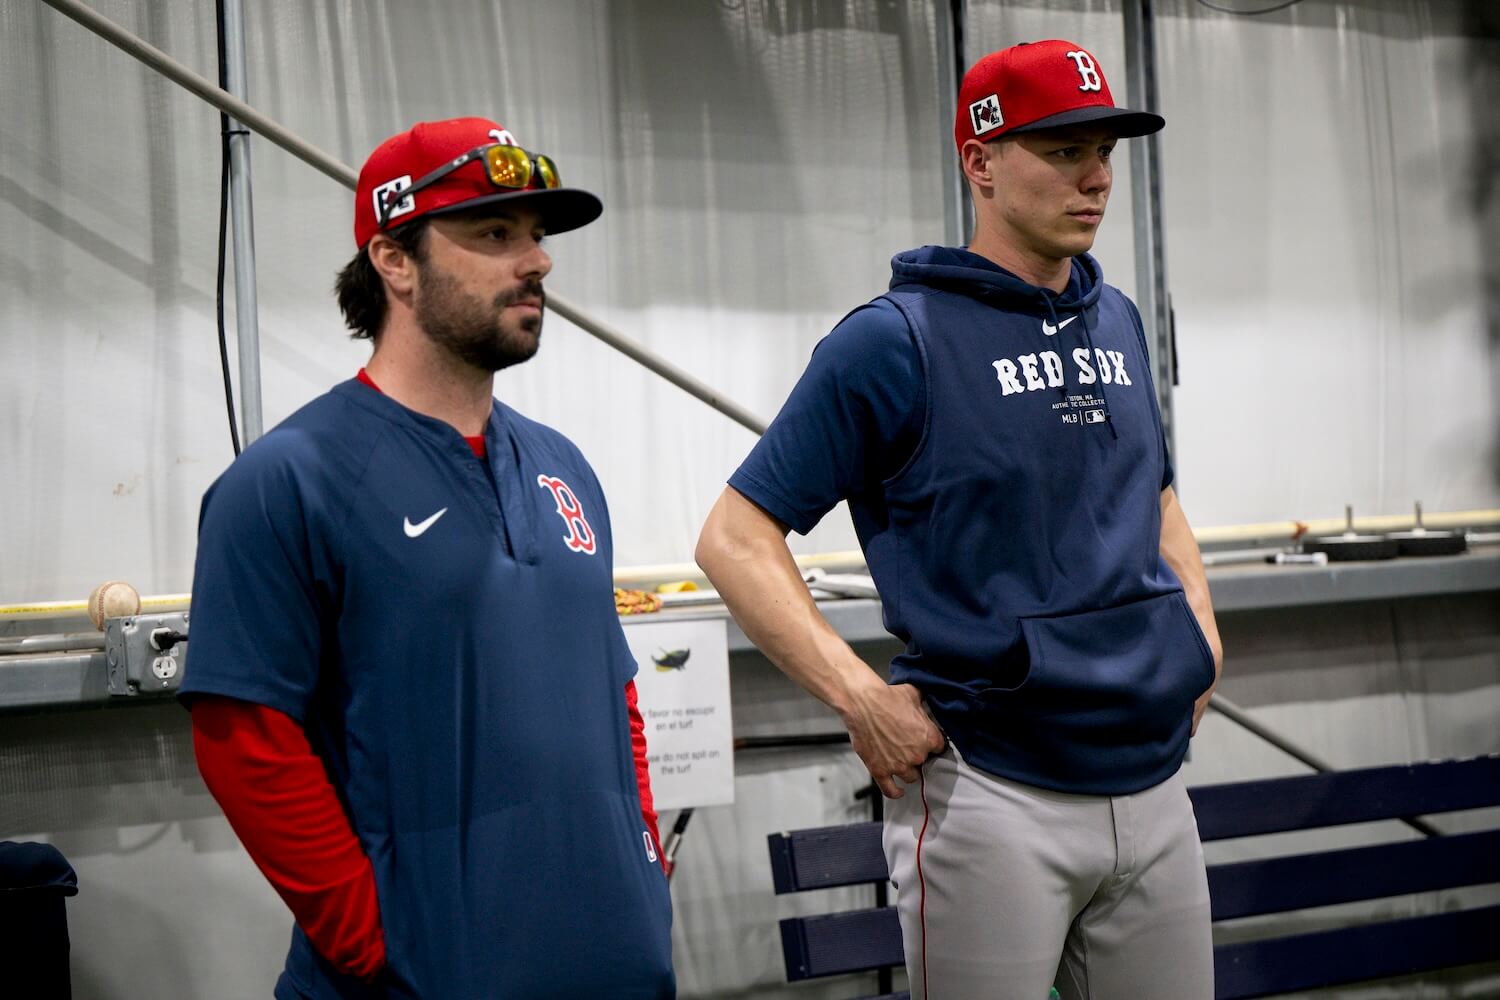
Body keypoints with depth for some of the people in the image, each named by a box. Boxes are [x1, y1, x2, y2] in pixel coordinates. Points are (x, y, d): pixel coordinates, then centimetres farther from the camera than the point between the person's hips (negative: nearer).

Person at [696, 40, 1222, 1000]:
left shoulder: (1117, 323, 12)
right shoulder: (897, 338, -8)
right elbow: (736, 537, -10)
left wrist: (1201, 633, 13)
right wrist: (862, 696, -18)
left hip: (1153, 784, 6)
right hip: (992, 800, -6)